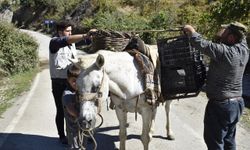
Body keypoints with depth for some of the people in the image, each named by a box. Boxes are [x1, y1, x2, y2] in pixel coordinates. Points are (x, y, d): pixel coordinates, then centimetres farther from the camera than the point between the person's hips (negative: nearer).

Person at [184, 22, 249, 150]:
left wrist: (191, 31, -5)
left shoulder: (224, 51, -24)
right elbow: (241, 37, 19)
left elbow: (201, 44, -23)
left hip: (220, 105, -8)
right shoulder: (243, 50, -2)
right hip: (237, 103, 8)